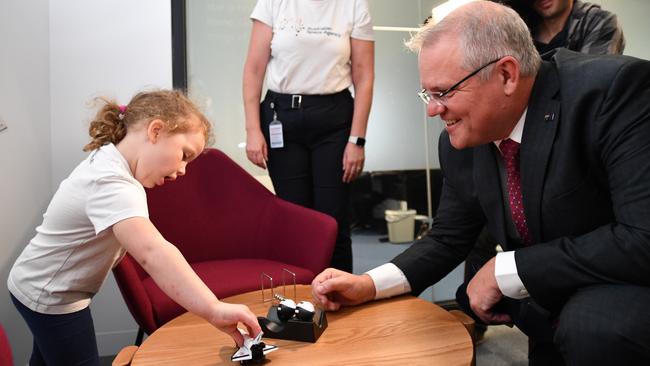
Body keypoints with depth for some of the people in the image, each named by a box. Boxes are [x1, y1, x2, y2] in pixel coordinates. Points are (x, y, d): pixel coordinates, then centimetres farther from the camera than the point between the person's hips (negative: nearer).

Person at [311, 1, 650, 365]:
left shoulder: (614, 89, -24)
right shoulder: (461, 141, -7)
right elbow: (448, 238, 4)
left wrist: (504, 271, -24)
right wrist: (368, 284, -10)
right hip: (550, 304, 5)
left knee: (589, 327, -30)